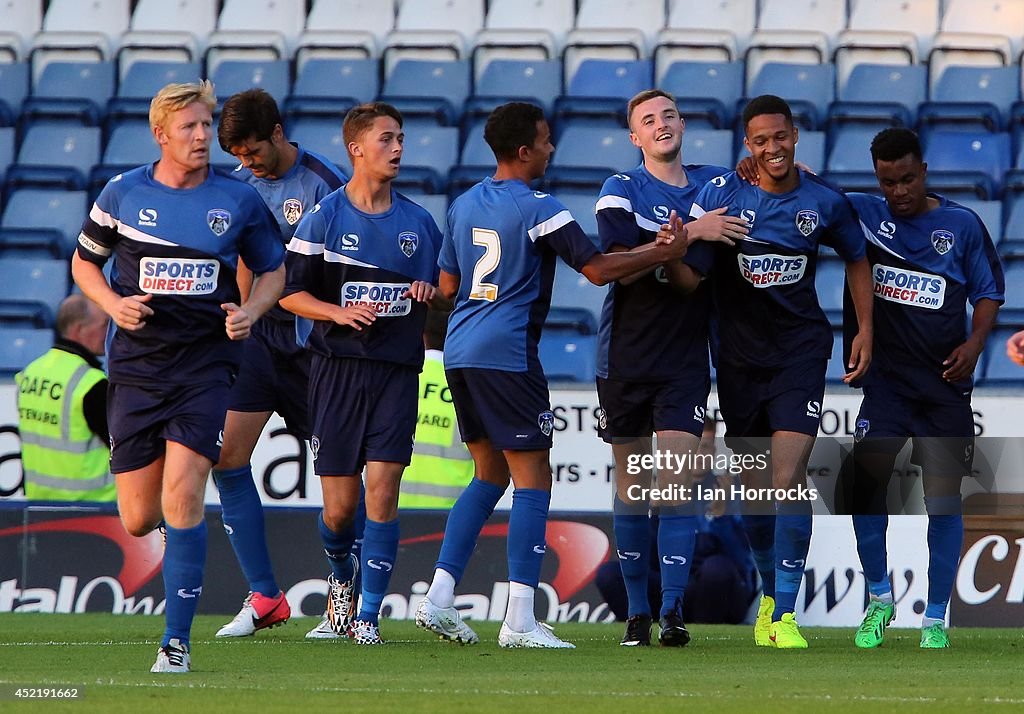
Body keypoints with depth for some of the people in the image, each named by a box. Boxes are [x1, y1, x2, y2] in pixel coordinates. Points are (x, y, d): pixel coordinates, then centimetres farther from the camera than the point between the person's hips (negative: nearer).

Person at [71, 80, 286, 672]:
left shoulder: (239, 200, 1)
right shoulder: (124, 194, 2)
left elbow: (274, 270, 14)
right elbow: (85, 261, 14)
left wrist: (250, 312, -6)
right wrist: (114, 304, -5)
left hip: (206, 363, -1)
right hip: (137, 363, 1)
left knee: (182, 497, -17)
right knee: (138, 521, 1)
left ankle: (177, 642, -10)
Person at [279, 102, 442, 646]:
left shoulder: (419, 222, 10)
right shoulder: (323, 218, 1)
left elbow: (445, 289, 21)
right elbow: (289, 293, 2)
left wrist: (429, 293, -2)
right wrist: (341, 312, -14)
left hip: (397, 371, 1)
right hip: (338, 370, -1)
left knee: (383, 487, -11)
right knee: (340, 504, 0)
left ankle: (368, 616, -6)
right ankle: (342, 575, 33)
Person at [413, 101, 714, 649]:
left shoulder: (465, 204, 12)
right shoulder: (539, 210, -10)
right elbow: (598, 270, -10)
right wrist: (665, 252, 0)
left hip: (460, 352, 8)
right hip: (507, 353, -8)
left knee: (490, 473, 18)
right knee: (532, 479, -4)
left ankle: (438, 599, 11)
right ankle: (519, 621, -10)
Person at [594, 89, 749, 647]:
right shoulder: (621, 190, 0)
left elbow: (690, 280, -2)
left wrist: (651, 253, -19)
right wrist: (691, 232, -18)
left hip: (684, 360, 0)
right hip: (625, 358, 0)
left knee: (677, 486, -11)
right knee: (631, 489, 7)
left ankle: (672, 611, -12)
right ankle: (637, 611, 17)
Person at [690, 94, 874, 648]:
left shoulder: (825, 202, -1)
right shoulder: (720, 193, -4)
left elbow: (856, 258, 16)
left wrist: (865, 329, 10)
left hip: (800, 351, -1)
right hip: (739, 354, 2)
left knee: (789, 477, -15)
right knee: (753, 483, 9)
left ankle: (785, 613, -14)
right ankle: (769, 592, 31)